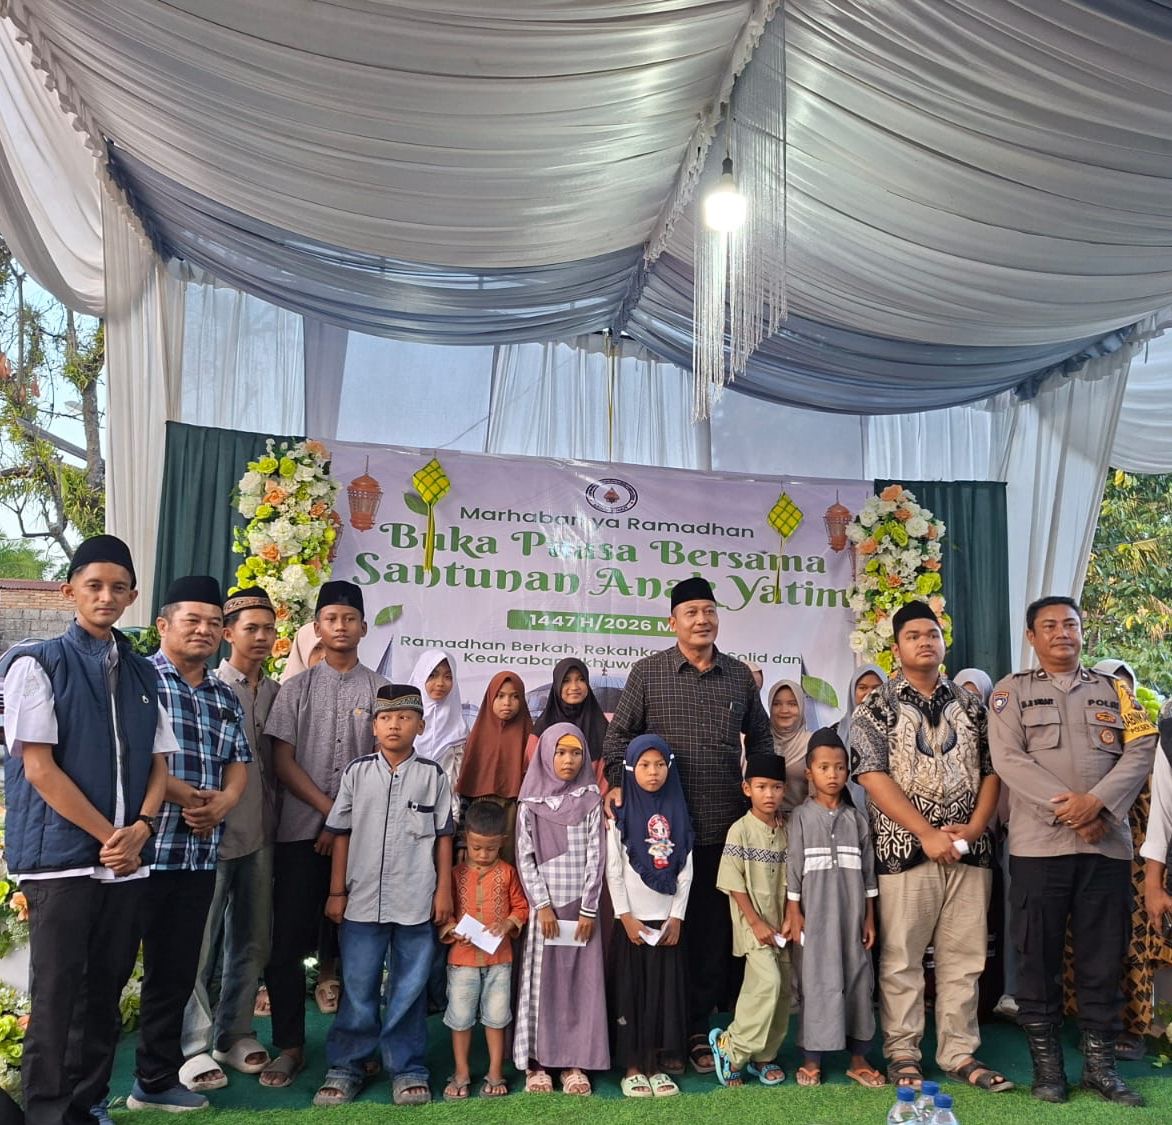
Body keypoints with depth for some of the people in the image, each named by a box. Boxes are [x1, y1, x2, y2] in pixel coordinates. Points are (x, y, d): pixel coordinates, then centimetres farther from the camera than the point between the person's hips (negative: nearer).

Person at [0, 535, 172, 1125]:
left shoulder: (144, 674, 12)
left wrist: (139, 830, -6)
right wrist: (107, 835, -12)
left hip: (128, 859, 5)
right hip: (61, 857, -5)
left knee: (106, 991, 12)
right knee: (55, 996, 1)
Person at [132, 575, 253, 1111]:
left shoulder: (225, 697, 17)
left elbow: (240, 761, 14)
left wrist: (223, 801, -7)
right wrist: (188, 797, -15)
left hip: (199, 855, 6)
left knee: (177, 971, 14)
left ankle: (157, 1079, 27)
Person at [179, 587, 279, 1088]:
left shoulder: (276, 692, 10)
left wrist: (274, 813, 12)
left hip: (260, 832, 6)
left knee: (252, 939, 13)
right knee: (202, 940, 0)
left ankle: (234, 1033, 27)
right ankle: (194, 1045, 13)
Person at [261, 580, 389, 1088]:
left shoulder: (380, 690, 6)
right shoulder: (297, 689, 7)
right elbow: (282, 761, 1)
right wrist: (331, 810, -8)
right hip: (300, 832, 0)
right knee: (288, 940, 1)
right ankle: (290, 1046, 13)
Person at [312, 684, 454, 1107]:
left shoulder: (432, 775, 1)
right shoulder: (356, 772, 3)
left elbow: (443, 836, 4)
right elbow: (341, 833, 5)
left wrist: (443, 890, 2)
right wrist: (337, 892, 3)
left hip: (415, 902, -1)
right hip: (362, 900, 1)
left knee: (409, 989, 8)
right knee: (357, 989, 8)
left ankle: (407, 1068, 20)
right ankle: (346, 1067, 23)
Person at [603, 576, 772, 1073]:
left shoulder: (740, 676, 8)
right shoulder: (647, 672, 0)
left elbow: (760, 739, 18)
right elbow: (619, 735, 1)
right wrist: (618, 785, -12)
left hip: (725, 826, 3)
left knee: (714, 932, 7)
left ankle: (699, 1027, 21)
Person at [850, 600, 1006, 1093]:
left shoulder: (970, 704, 12)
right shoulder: (876, 707, 0)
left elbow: (991, 770, 10)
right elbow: (873, 777, -9)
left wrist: (974, 827, -6)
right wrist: (928, 833, -14)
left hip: (970, 849, 4)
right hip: (906, 848, -3)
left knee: (964, 957, 9)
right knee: (901, 958, 2)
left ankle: (960, 1053, 20)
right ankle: (902, 1053, 14)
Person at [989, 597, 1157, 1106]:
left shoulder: (1113, 689, 14)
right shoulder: (1012, 691, 6)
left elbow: (1142, 749, 2)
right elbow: (1008, 758, -5)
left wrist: (1098, 803, -13)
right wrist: (1065, 806, -15)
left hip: (1108, 843, 2)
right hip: (1039, 843, -2)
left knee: (1103, 956, 6)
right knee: (1038, 956, 3)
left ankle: (1100, 1061, 17)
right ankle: (1046, 1062, 13)